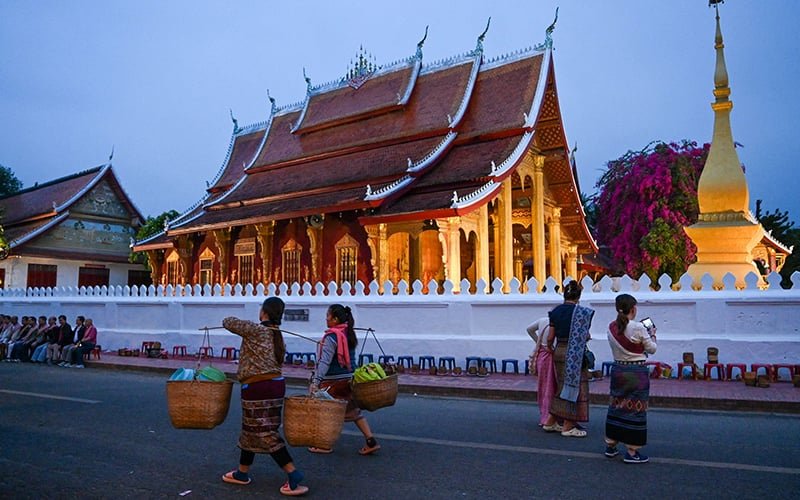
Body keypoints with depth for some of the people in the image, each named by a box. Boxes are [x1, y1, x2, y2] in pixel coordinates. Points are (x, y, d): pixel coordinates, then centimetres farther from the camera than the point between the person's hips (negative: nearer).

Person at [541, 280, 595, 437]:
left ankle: (551, 422, 23)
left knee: (562, 387, 18)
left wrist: (551, 349, 22)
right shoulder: (582, 312, -11)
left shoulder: (555, 311, 3)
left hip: (559, 352, 6)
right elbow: (585, 336, -11)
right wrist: (587, 337, 11)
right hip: (574, 354, -6)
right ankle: (568, 427, 10)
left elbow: (550, 338, 4)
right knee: (574, 386, 4)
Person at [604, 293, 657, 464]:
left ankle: (610, 445, 25)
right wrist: (652, 335, 13)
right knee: (635, 409, 2)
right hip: (637, 372, -5)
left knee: (616, 406, 15)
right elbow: (652, 349, -4)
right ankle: (631, 452, 8)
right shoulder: (638, 327, -15)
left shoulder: (611, 328, 0)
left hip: (617, 369, 6)